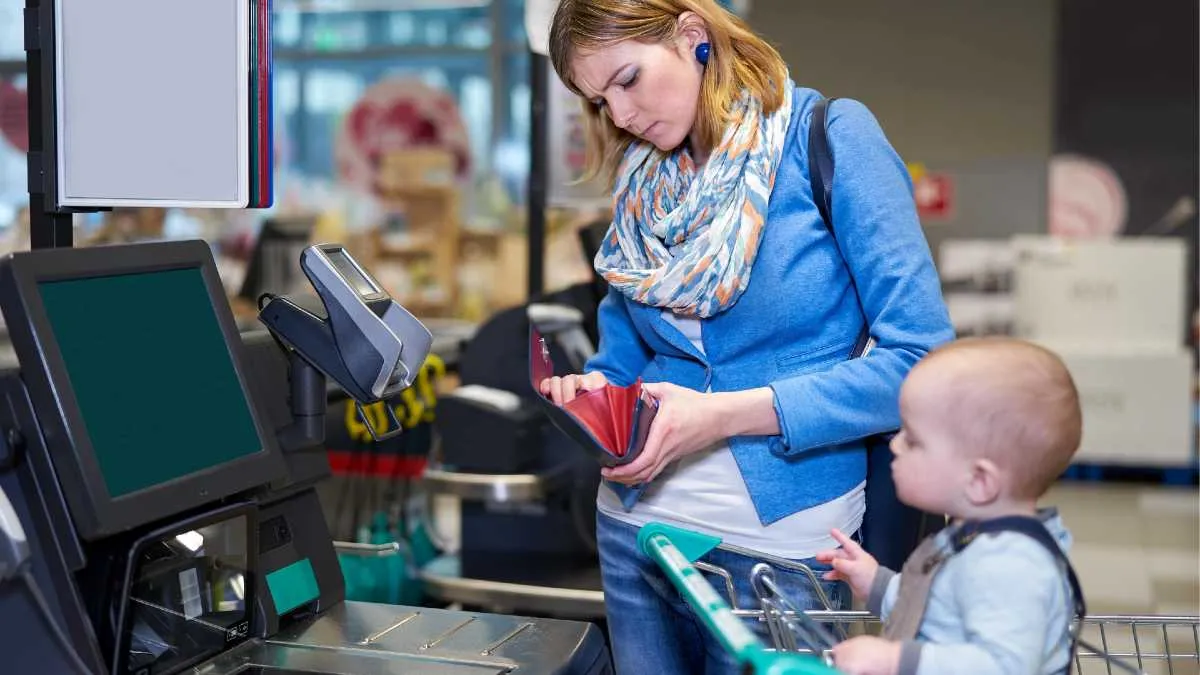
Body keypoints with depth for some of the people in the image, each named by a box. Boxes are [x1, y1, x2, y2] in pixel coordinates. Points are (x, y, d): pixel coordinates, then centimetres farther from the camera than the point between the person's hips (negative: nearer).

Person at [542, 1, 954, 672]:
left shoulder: (831, 136, -10)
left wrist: (727, 415, -20)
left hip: (784, 536, -4)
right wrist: (596, 388, -8)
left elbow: (922, 357, -15)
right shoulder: (643, 185, 6)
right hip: (637, 528, 5)